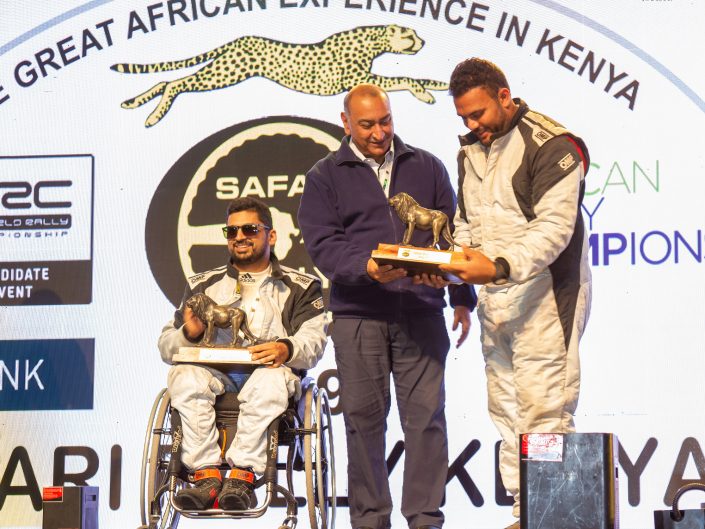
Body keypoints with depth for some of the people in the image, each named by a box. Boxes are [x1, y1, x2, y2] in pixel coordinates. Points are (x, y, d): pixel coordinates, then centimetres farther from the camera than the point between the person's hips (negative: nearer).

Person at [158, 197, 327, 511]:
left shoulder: (299, 287, 19)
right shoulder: (203, 285, 25)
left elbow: (314, 341, 2)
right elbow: (166, 346, 16)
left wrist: (286, 349, -22)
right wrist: (189, 334, -9)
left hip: (268, 372, -2)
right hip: (213, 371, 2)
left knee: (271, 379, -37)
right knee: (183, 375, -32)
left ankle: (241, 476, -40)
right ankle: (206, 475, -37)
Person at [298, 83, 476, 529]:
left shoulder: (426, 167, 15)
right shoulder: (325, 177, 9)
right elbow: (322, 244, -2)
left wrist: (463, 298, 12)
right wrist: (367, 268, -19)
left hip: (421, 312, 1)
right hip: (357, 316, -1)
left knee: (426, 415, -3)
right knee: (364, 417, 1)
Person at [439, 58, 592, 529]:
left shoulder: (552, 145, -11)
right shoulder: (471, 150, 16)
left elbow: (554, 227, -19)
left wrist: (501, 267, -30)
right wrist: (452, 265, 2)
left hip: (544, 299, -8)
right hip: (494, 303, 8)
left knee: (544, 410, -11)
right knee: (507, 414, 10)